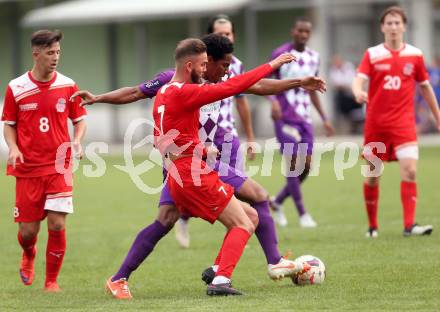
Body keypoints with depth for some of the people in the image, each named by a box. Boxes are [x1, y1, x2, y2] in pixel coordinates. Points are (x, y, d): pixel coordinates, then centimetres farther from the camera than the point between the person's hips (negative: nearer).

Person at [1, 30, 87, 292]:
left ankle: (52, 280, 6)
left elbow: (80, 120, 11)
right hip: (27, 168, 0)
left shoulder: (67, 86, 0)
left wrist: (77, 142, -8)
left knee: (57, 225, -11)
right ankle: (29, 256, 38)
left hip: (59, 166, 0)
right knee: (28, 230, 1)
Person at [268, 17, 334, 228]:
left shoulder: (313, 57, 12)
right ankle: (302, 214, -1)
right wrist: (273, 100, -24)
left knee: (306, 166, 2)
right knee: (294, 163, -9)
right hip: (286, 117, -6)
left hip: (305, 118, 6)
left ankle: (277, 202, 21)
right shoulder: (281, 54, -5)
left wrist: (324, 118, 18)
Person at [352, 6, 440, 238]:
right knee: (372, 176, 6)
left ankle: (409, 225, -17)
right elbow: (359, 80, -13)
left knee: (410, 170, -16)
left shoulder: (414, 55, 5)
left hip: (403, 122, 0)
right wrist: (358, 92, -36)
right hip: (375, 122, 0)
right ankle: (372, 226, 20)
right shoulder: (372, 54, 0)